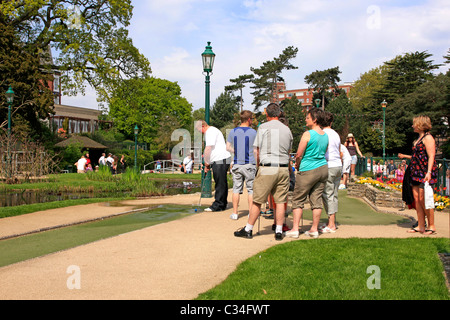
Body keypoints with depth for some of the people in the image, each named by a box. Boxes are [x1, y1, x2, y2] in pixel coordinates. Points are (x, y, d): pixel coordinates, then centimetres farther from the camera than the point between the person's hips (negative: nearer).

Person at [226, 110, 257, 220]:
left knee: (236, 189, 8)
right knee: (251, 189, 5)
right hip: (249, 164, -3)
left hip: (237, 164, 3)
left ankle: (235, 213, 10)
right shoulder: (253, 132, -6)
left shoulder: (233, 131, 5)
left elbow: (228, 147, 8)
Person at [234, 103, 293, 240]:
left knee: (258, 201, 2)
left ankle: (248, 229, 11)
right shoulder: (287, 129, 11)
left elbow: (257, 151, -1)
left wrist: (258, 166, 11)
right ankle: (279, 231, 9)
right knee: (280, 201, 7)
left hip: (267, 168, -4)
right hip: (283, 168, 4)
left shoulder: (263, 127, -2)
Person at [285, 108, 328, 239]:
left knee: (298, 200, 4)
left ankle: (295, 229, 4)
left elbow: (299, 155, -14)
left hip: (308, 171, -7)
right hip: (323, 168, 7)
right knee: (316, 200, 10)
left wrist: (297, 165, 6)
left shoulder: (307, 134, -14)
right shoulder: (326, 135, 8)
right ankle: (314, 229, 14)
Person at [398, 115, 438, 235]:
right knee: (417, 199, 7)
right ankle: (421, 226, 13)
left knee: (423, 199, -8)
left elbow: (431, 156, -17)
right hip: (416, 173, 9)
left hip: (425, 173, -9)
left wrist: (428, 172, -27)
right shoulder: (419, 138, 19)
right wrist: (405, 156, 34)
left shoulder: (428, 138, -9)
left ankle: (432, 226, 2)